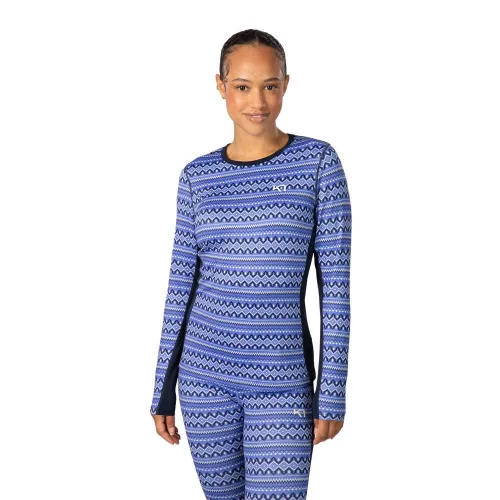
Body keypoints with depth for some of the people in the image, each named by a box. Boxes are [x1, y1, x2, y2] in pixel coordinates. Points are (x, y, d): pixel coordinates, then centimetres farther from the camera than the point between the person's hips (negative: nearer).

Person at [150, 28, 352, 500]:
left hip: (282, 380, -3)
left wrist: (332, 390, -7)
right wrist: (162, 388, 6)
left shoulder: (317, 160, -4)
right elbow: (181, 283, 7)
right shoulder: (197, 175, 3)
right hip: (204, 374, 3)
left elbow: (336, 280, -5)